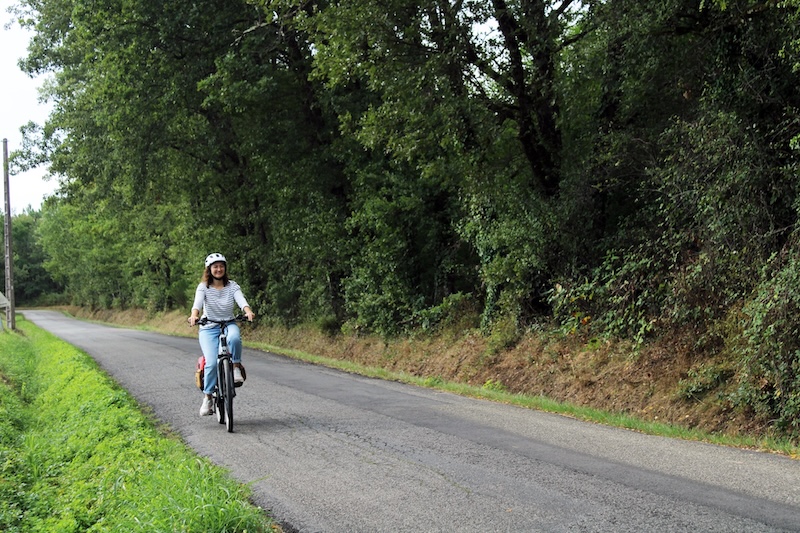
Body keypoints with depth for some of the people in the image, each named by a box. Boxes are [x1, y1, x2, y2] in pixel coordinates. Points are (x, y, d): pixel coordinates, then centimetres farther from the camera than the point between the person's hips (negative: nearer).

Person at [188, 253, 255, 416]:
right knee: (212, 363, -22)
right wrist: (194, 316, -42)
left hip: (228, 324, 1)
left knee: (234, 338, -38)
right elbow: (197, 303, -20)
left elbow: (241, 300, -16)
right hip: (209, 328, -1)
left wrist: (248, 311, -38)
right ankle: (207, 398, -6)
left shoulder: (232, 286, 1)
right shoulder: (203, 287, -2)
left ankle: (236, 367, -14)